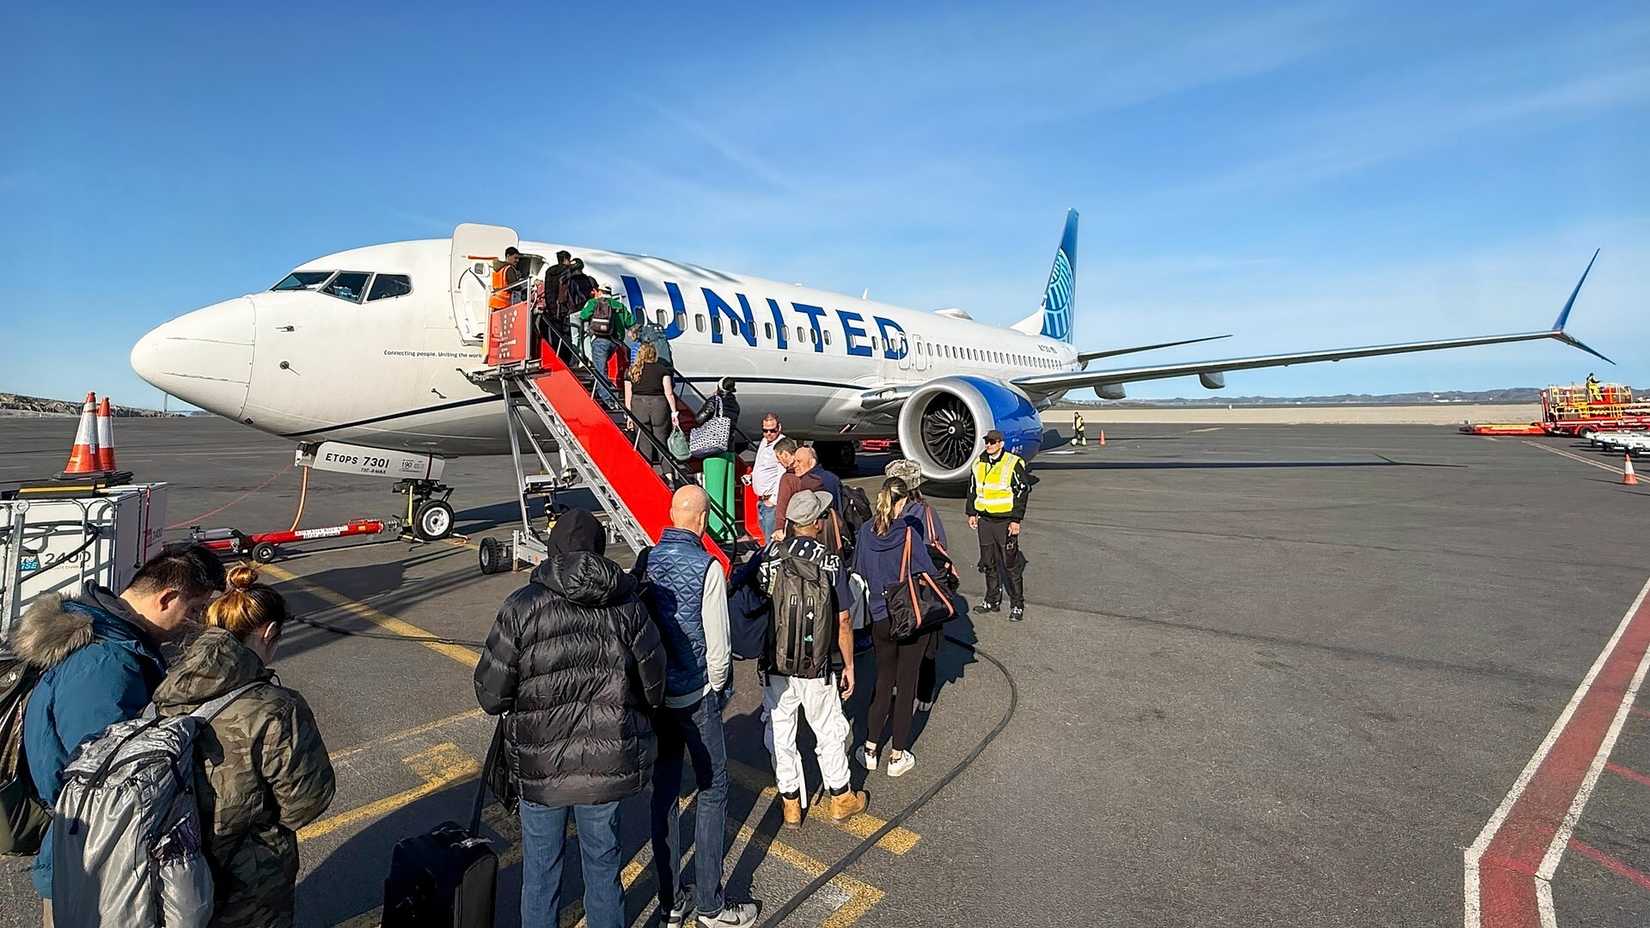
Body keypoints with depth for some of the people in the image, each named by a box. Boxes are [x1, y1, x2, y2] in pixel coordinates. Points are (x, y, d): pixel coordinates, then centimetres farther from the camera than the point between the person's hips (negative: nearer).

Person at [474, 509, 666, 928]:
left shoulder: (522, 606, -12)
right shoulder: (627, 605, -8)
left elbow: (490, 695, -9)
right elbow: (654, 688, -3)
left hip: (541, 765, -1)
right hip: (610, 764, 1)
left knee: (540, 870, 20)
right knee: (603, 865, 21)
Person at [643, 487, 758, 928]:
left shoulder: (647, 561, -2)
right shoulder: (706, 566, -18)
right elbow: (718, 643, -17)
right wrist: (718, 687, 1)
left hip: (653, 693, 6)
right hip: (696, 696, -6)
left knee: (664, 792, 15)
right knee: (712, 792, 9)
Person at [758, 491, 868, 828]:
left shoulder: (767, 556, -7)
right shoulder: (830, 562, -13)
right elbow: (843, 620, -9)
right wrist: (849, 666, 3)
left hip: (774, 664, 2)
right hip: (816, 668, -2)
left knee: (780, 733, 17)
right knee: (829, 731, 17)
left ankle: (790, 804, 31)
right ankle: (841, 798, 34)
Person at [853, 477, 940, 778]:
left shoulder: (866, 532, -5)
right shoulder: (909, 533, -17)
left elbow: (858, 572, 6)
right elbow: (928, 574, -11)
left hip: (879, 620, 4)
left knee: (883, 681, 20)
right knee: (906, 685, 10)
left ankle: (870, 750, 25)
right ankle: (898, 757, 20)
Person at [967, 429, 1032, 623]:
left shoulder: (1013, 464, -9)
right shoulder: (979, 464, 9)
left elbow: (1022, 491, -8)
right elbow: (972, 489, 20)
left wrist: (1016, 520, -11)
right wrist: (971, 513, 14)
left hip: (1005, 521, -6)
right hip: (984, 520, 6)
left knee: (1011, 564, -2)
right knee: (988, 562, 13)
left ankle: (1017, 605, 8)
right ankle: (992, 601, 26)